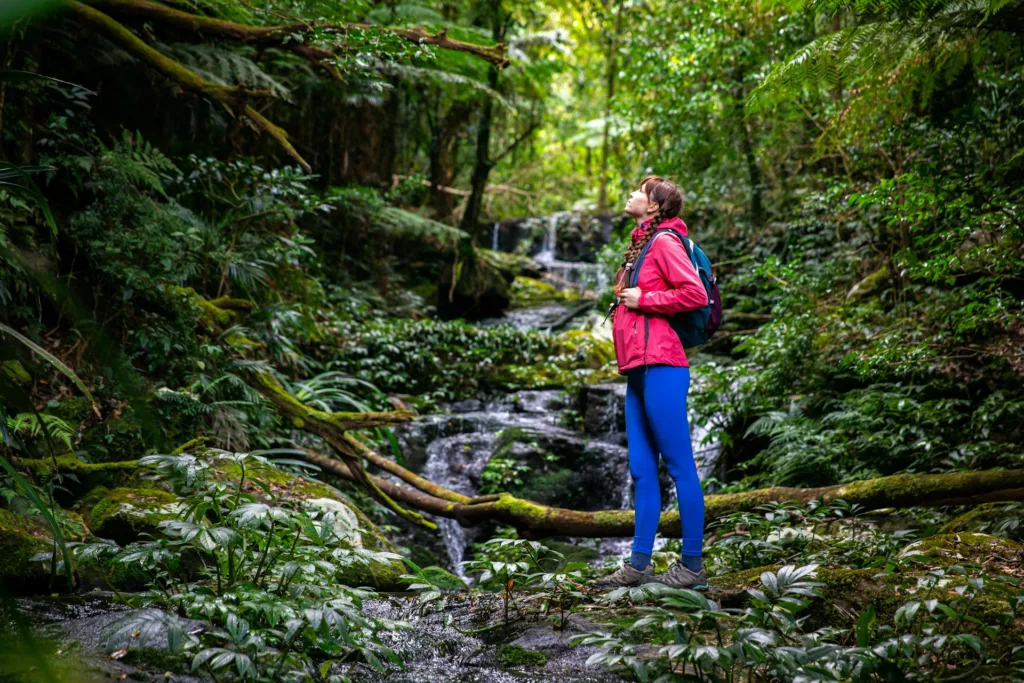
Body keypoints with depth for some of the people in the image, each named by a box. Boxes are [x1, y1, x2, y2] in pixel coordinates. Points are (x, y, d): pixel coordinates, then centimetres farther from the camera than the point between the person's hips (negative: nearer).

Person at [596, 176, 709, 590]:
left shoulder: (665, 242, -6)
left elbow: (696, 294, -16)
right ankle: (639, 564, 13)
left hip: (659, 367, -10)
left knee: (679, 466, -5)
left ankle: (692, 566, 0)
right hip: (638, 370, 10)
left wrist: (642, 300, -11)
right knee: (641, 470, 9)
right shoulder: (640, 246, 21)